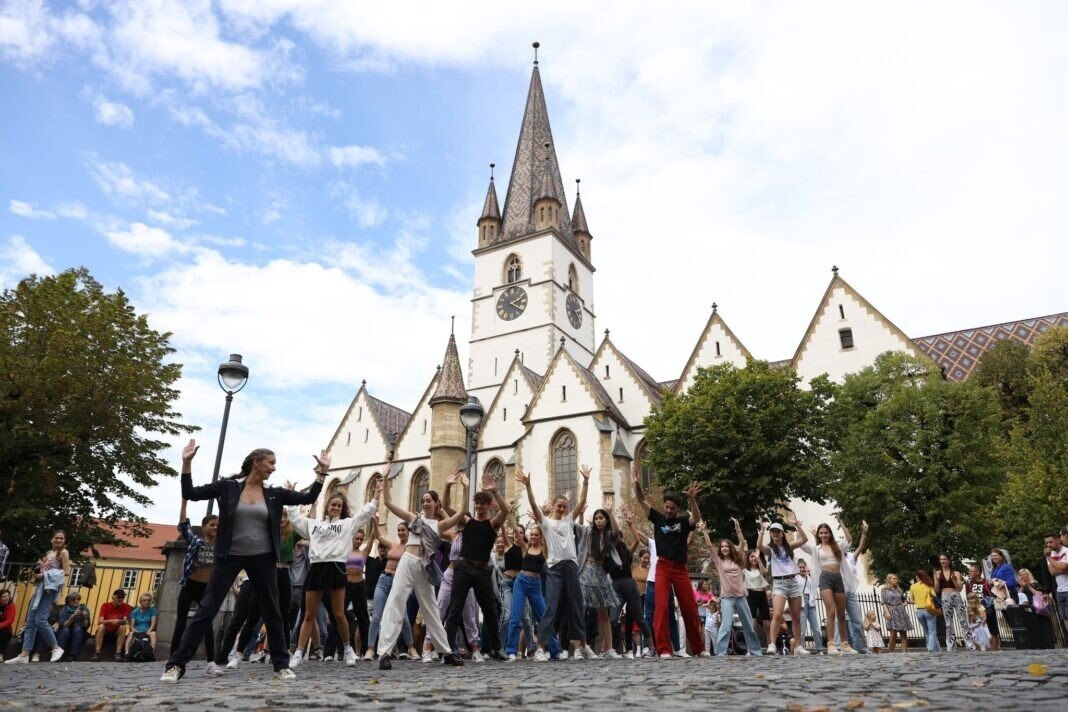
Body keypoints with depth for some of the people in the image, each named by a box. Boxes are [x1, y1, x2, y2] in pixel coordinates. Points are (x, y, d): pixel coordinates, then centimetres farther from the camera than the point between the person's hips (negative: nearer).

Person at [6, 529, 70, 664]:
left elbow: (66, 572, -8)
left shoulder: (63, 552, 1)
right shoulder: (47, 553, 21)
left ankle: (56, 648, -6)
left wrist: (45, 575, -11)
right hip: (40, 587, 7)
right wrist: (37, 573, 2)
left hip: (50, 587, -7)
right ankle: (24, 654, 3)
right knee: (30, 621, 1)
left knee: (40, 620, -16)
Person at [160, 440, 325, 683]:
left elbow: (308, 498, 2)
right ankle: (176, 664, 9)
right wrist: (187, 463, -14)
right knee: (206, 609, -2)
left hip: (262, 559, 2)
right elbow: (190, 494, -4)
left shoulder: (275, 494, 4)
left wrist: (321, 472, -6)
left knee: (272, 612, 6)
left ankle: (282, 665, 16)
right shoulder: (228, 487, -2)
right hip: (230, 557, -2)